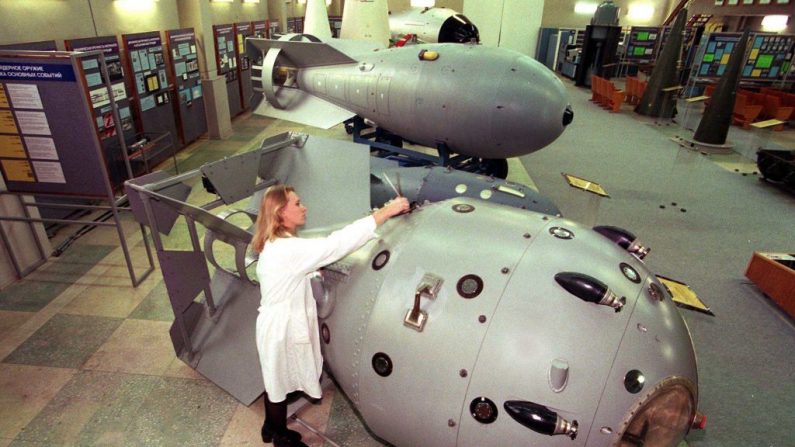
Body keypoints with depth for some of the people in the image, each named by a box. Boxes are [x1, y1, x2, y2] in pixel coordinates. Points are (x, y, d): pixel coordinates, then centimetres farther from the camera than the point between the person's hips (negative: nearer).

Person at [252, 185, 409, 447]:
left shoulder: (274, 245, 3)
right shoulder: (288, 249, -31)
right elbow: (337, 243, -37)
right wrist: (386, 212, -35)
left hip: (278, 324, 9)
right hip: (282, 329, -9)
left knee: (275, 382, 26)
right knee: (279, 385, 13)